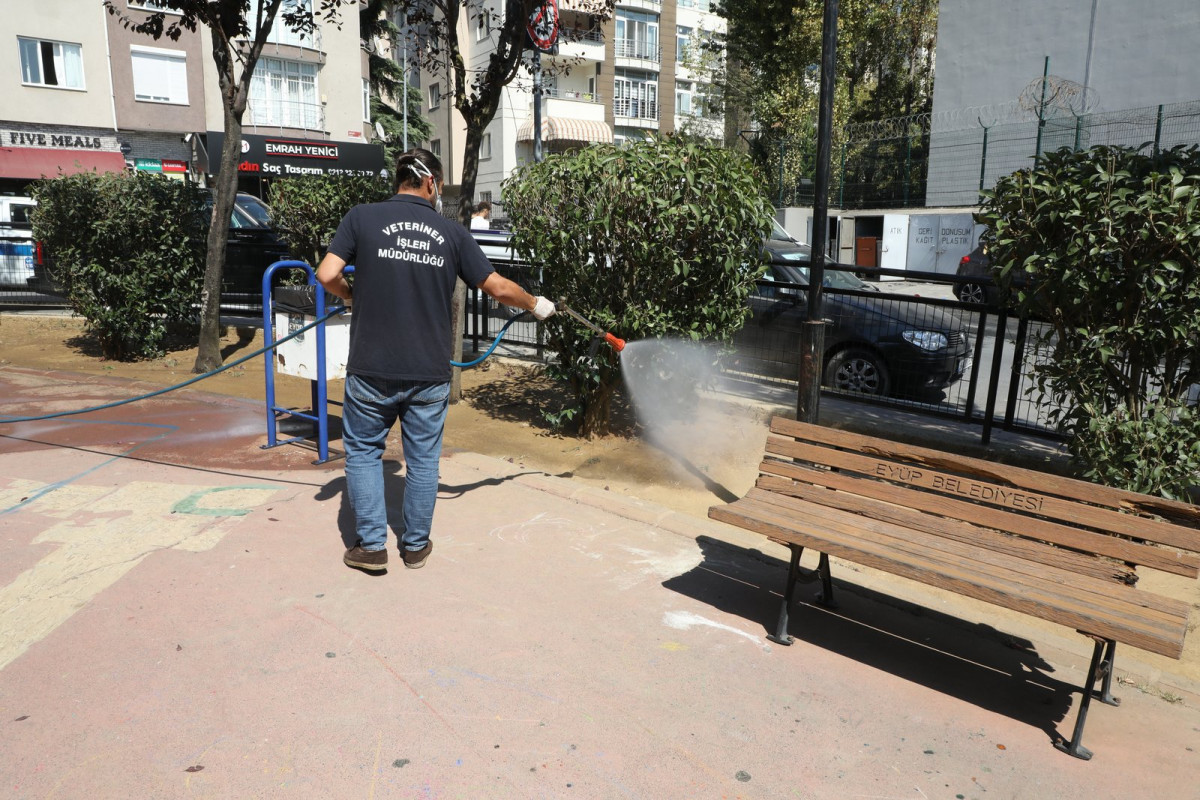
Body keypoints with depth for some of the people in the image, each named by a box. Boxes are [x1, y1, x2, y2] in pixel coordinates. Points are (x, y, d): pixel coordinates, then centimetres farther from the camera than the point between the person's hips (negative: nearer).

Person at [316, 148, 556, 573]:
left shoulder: (362, 217, -2)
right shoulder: (451, 232, 3)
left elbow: (327, 275, -8)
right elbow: (498, 287, 6)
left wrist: (353, 295, 14)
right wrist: (536, 304, 25)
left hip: (372, 369, -1)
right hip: (429, 373, 1)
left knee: (363, 451, 15)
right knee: (423, 458, 14)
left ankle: (372, 545, 16)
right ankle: (415, 545, 25)